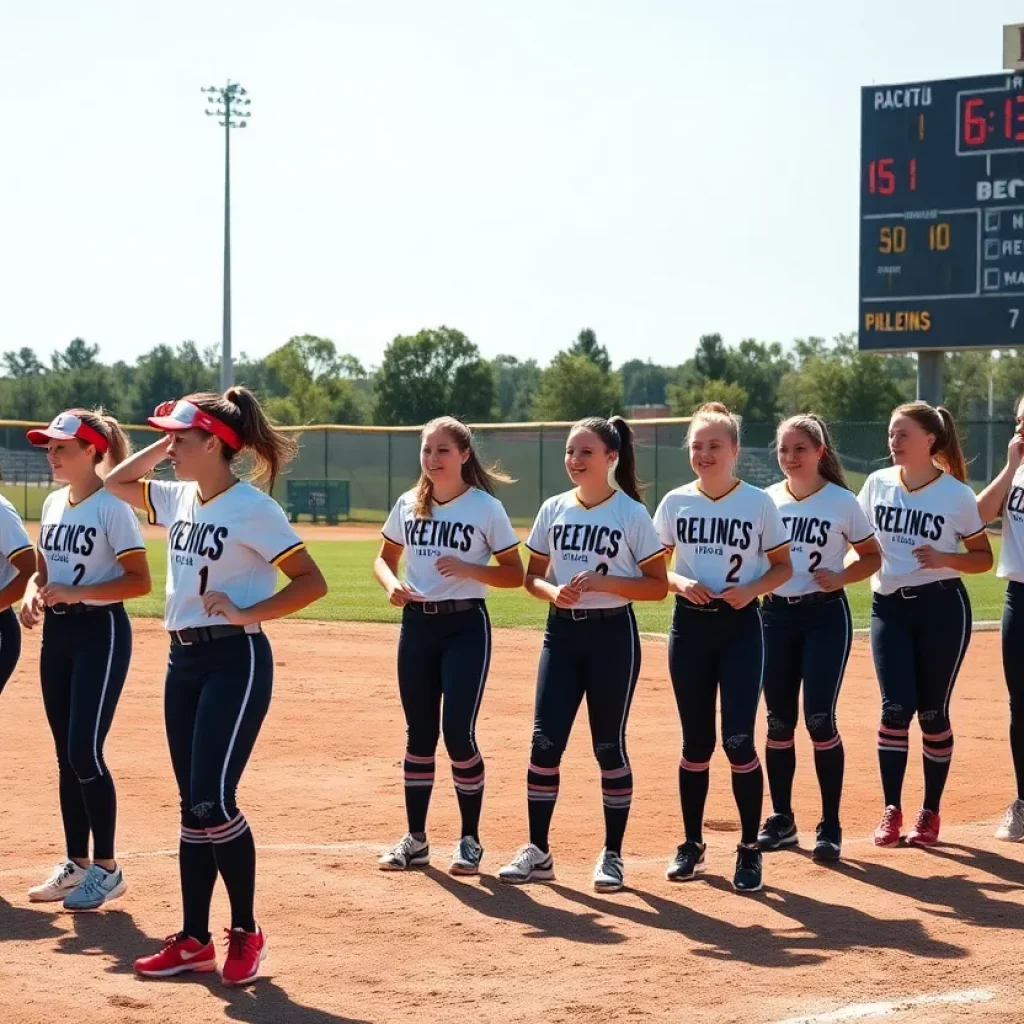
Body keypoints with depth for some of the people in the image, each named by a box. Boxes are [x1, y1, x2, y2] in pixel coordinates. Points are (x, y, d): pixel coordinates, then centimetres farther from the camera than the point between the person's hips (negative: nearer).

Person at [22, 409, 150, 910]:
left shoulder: (112, 506, -12)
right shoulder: (53, 504, 10)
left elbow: (140, 581, -15)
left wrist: (75, 593, -23)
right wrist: (32, 594, -3)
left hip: (100, 632, -7)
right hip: (57, 633, 7)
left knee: (84, 751, -10)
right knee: (66, 755, 10)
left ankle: (106, 868, 2)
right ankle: (76, 864, 18)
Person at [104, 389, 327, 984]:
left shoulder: (252, 507, -13)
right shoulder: (180, 498, 10)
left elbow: (312, 582, -14)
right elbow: (117, 483, 25)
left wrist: (245, 613, -22)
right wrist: (166, 445, 11)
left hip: (235, 660, -8)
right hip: (183, 659, 8)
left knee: (213, 800, -12)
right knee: (192, 804, 9)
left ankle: (246, 932, 3)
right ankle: (195, 939, 15)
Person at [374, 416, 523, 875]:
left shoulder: (486, 508, -6)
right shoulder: (408, 505, 6)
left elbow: (515, 574, -4)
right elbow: (385, 557, 17)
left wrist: (467, 569, -20)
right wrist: (391, 584, -5)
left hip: (465, 626, -4)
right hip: (416, 624, 4)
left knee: (458, 732, -9)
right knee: (419, 733, 8)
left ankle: (470, 840, 5)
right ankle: (415, 840, 16)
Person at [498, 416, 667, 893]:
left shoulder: (632, 514, -4)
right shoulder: (554, 509, 8)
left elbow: (658, 586, -6)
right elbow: (532, 575, 13)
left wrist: (602, 582, -18)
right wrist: (553, 591, -9)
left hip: (612, 634, -4)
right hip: (561, 631, 4)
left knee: (609, 745, 2)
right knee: (545, 741, -2)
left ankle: (612, 855, 11)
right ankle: (537, 851, 6)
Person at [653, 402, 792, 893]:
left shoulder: (758, 503, -3)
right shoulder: (675, 502, 3)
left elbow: (783, 566, 3)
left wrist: (752, 588, -15)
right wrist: (679, 583, -12)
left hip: (740, 626, -2)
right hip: (690, 625, 2)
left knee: (739, 739, -10)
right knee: (696, 741, 7)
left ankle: (749, 849, 1)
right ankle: (692, 844, 20)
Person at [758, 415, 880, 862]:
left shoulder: (842, 502, -4)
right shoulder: (766, 501, 5)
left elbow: (872, 557, 3)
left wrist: (841, 577, -15)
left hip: (825, 615, -4)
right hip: (775, 615, 4)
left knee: (819, 719, -10)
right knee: (779, 721, 7)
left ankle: (830, 826, -1)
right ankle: (781, 819, 18)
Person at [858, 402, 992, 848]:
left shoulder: (956, 494, -5)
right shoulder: (877, 484, 4)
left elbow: (984, 557, 1)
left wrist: (944, 560, -18)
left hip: (942, 608, -2)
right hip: (889, 606, 2)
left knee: (933, 712, 2)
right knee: (895, 708, -8)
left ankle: (931, 812, 13)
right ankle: (891, 811, -1)